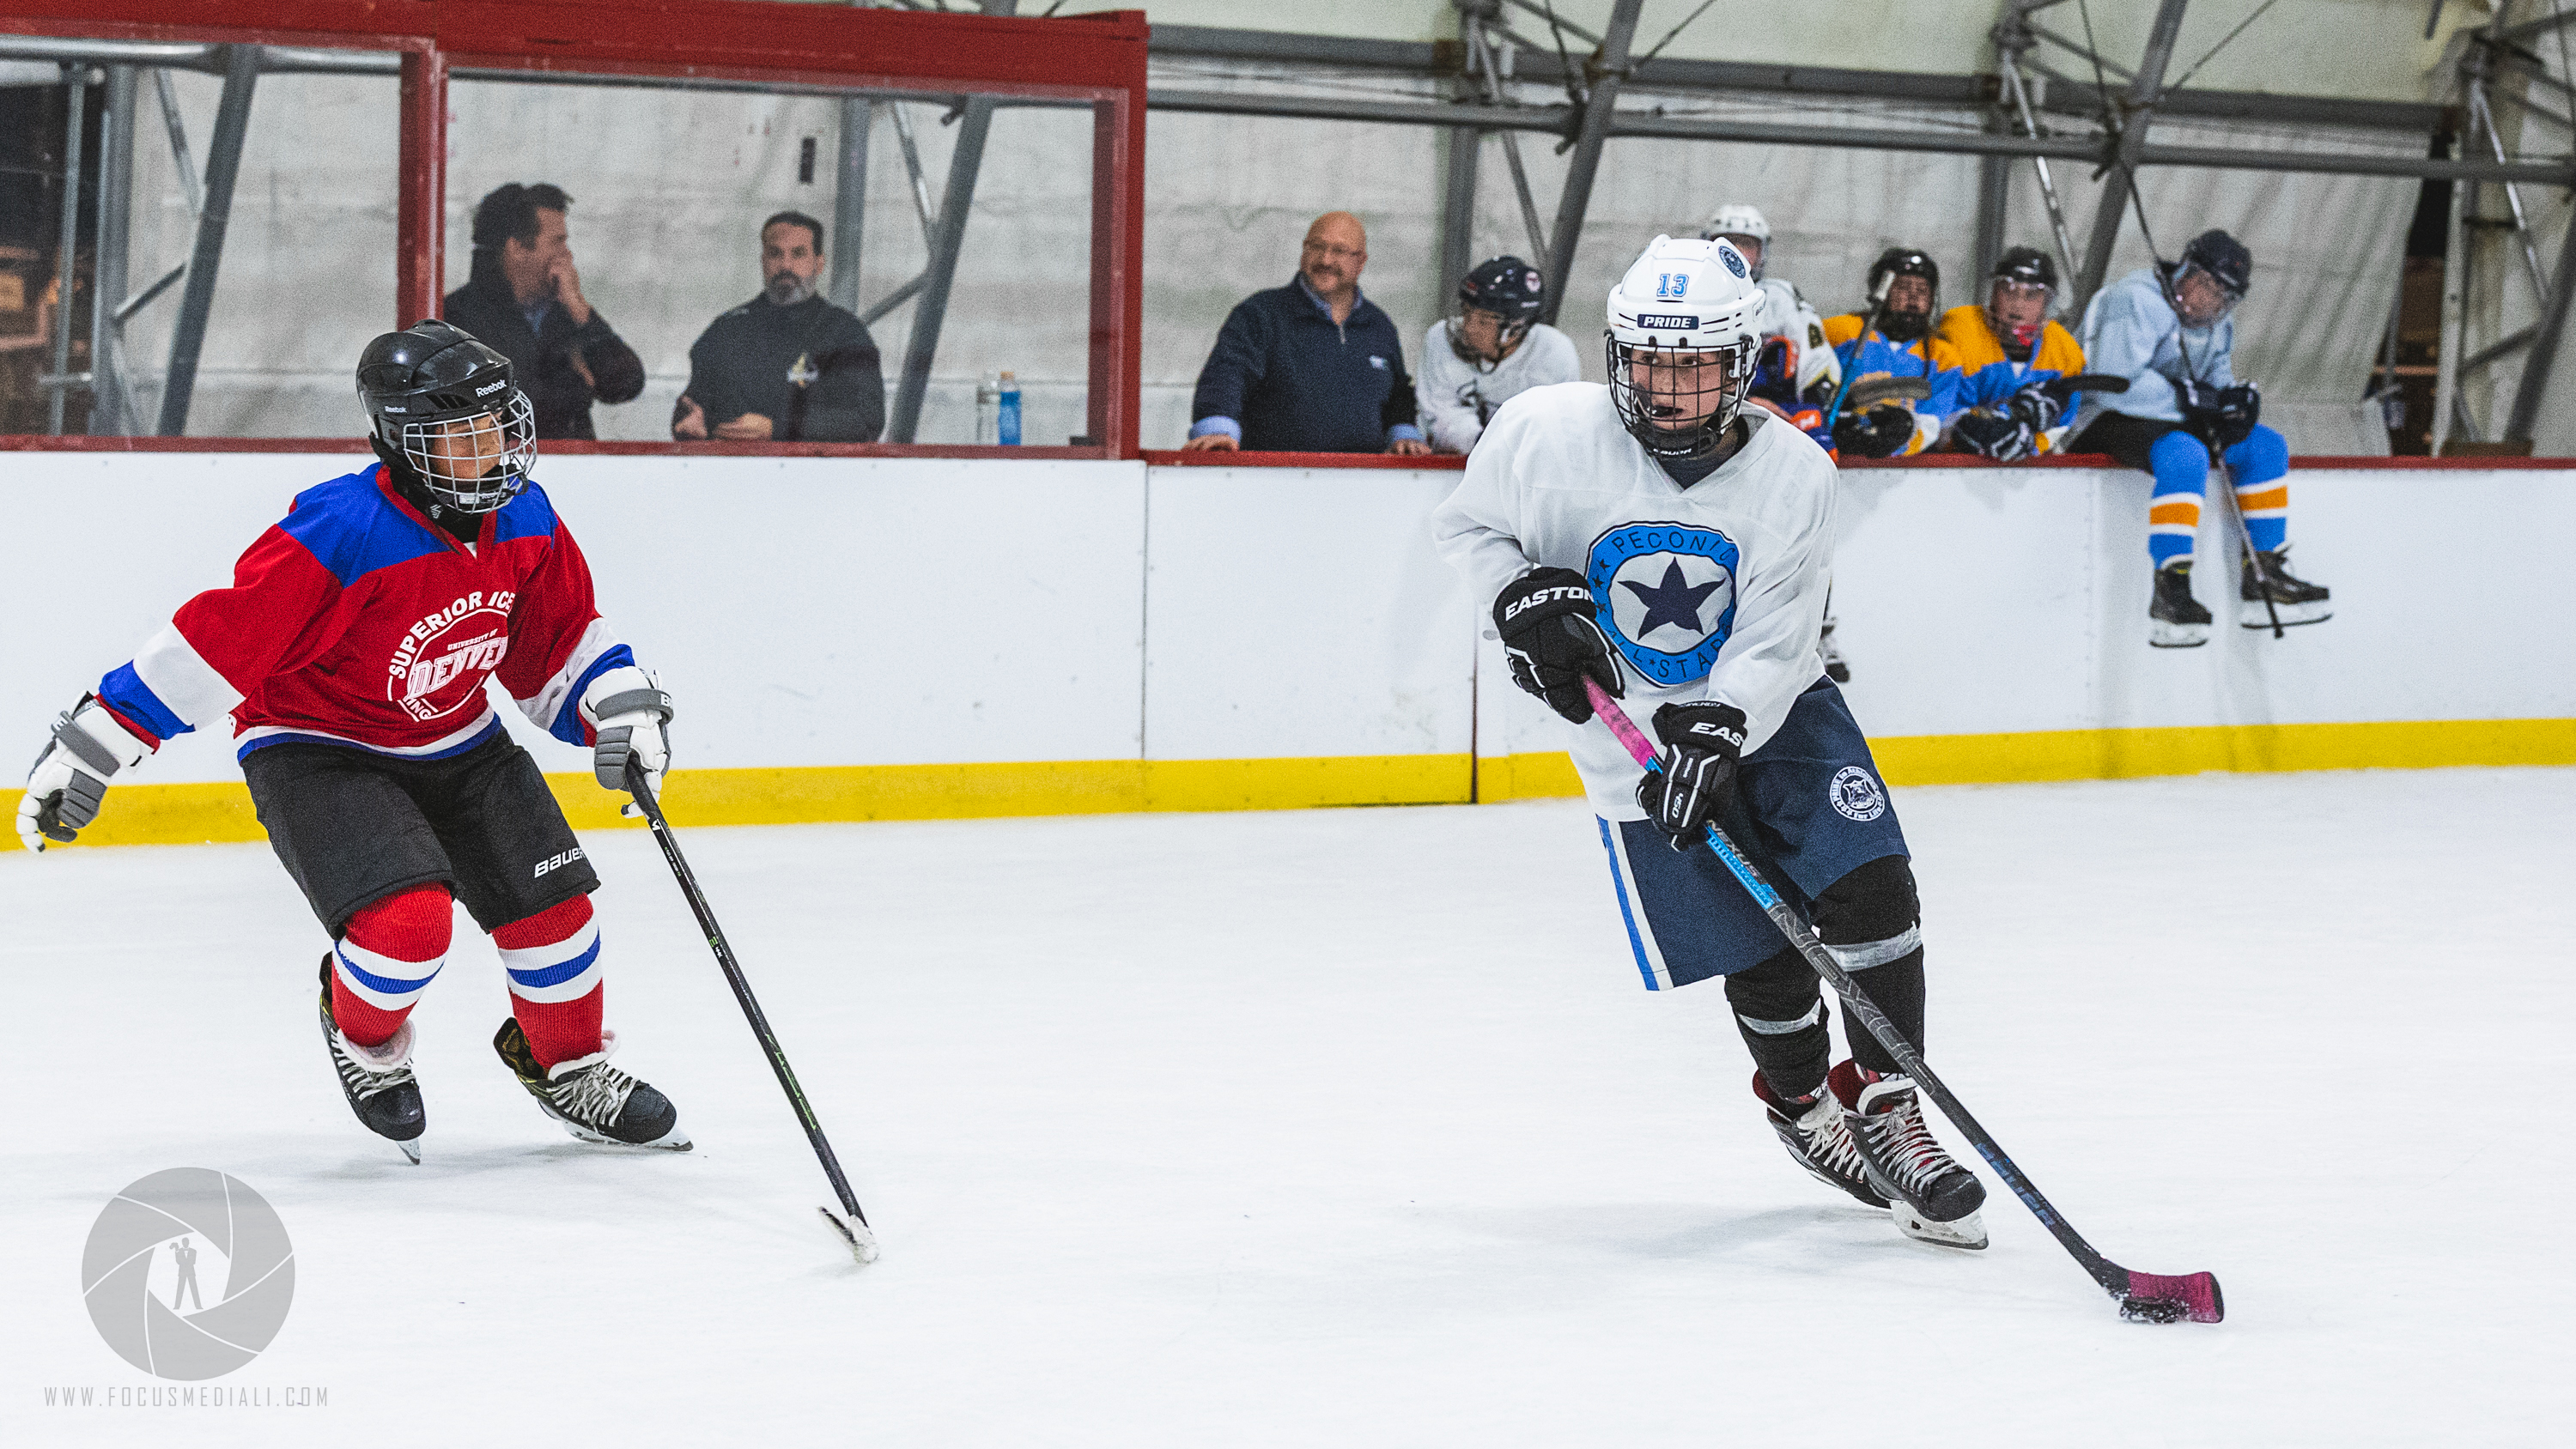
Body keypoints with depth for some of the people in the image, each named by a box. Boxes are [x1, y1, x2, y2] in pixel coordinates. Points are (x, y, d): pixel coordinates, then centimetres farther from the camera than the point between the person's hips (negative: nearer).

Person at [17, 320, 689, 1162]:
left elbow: (560, 636, 10)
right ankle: (361, 1032, 10)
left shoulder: (524, 521, -8)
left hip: (453, 741, 7)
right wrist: (90, 749, -27)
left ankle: (568, 1066, 29)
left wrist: (618, 706, -7)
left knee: (552, 904, 1)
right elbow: (214, 643, -27)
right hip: (315, 752, -7)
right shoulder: (342, 534, -30)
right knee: (407, 919, -25)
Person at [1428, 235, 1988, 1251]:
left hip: (1769, 709, 1)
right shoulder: (1545, 434, -18)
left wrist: (1715, 737, -36)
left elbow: (1770, 643, -21)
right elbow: (1466, 524, 0)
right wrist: (1524, 596, -18)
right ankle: (1801, 1106, 27)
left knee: (1871, 890, -16)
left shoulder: (1791, 473, -18)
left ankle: (1884, 1112, -2)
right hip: (1633, 735, -1)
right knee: (1762, 949, -1)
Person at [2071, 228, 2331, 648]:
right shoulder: (2138, 302, -18)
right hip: (2104, 424, -10)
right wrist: (2191, 398, -23)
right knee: (2185, 457, -36)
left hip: (2174, 420, 10)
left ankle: (2263, 579, 4)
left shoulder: (2216, 326, 13)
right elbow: (2115, 384, -28)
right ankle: (2170, 593, -39)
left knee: (2265, 446, 3)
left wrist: (2237, 401, -14)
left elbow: (2218, 388, 12)